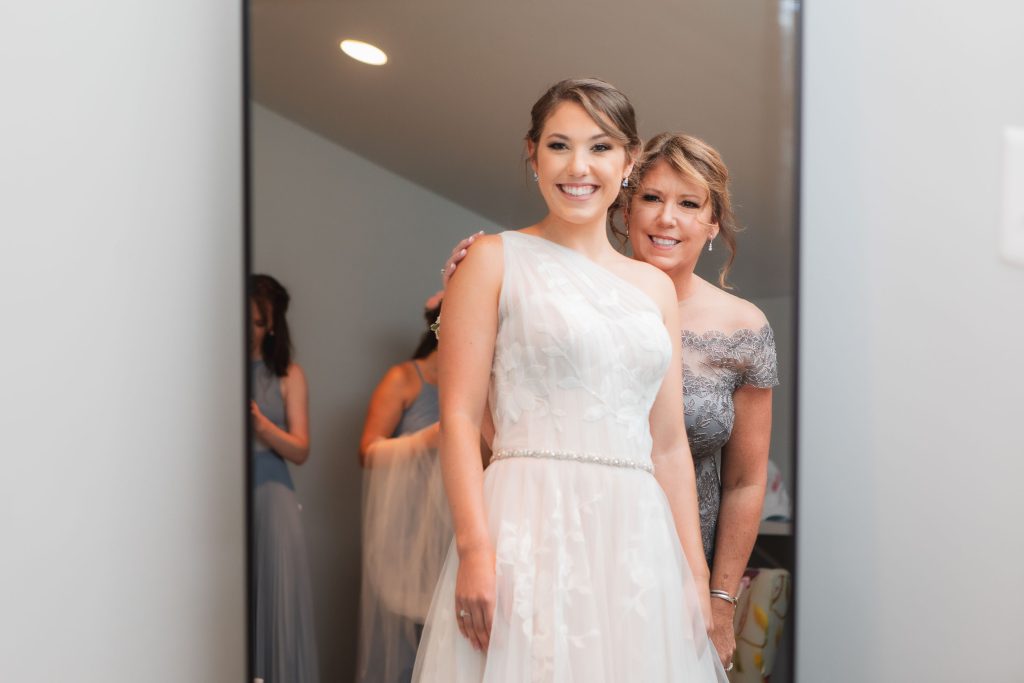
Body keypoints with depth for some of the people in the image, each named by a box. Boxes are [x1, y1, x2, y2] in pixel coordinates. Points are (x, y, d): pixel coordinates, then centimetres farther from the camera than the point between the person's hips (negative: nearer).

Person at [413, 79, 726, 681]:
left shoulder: (656, 287, 16)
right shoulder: (496, 259, 3)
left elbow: (669, 445, 15)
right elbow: (459, 415, -5)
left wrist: (696, 572, 9)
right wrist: (475, 547, -16)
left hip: (638, 537, 4)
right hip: (531, 531, -4)